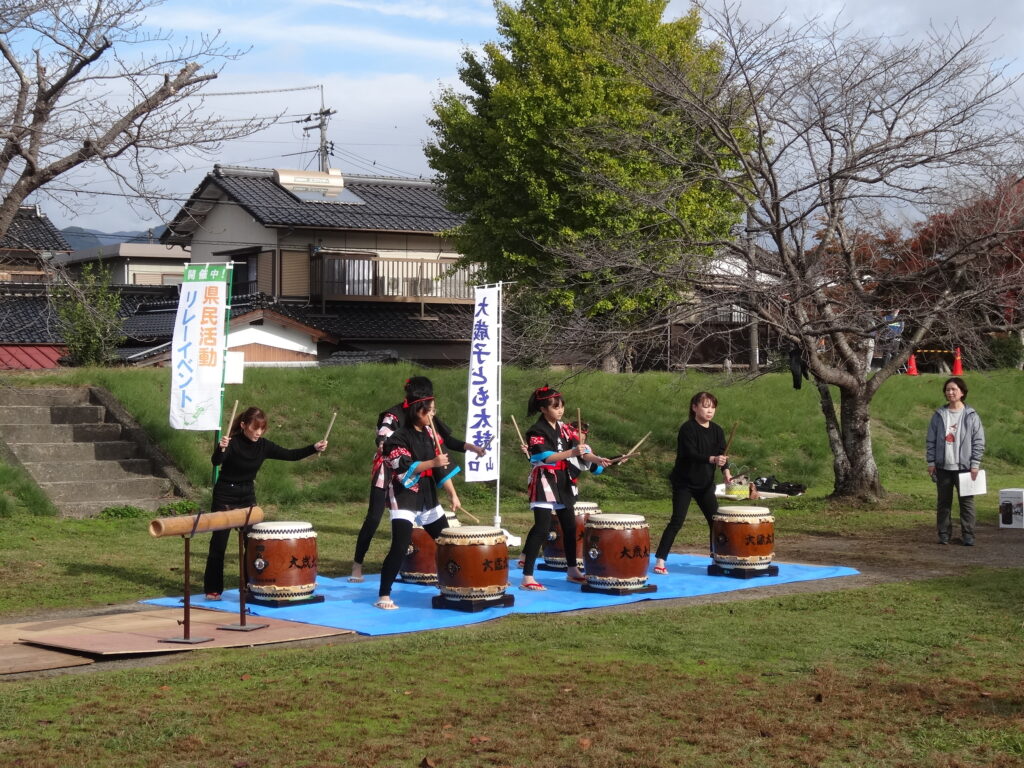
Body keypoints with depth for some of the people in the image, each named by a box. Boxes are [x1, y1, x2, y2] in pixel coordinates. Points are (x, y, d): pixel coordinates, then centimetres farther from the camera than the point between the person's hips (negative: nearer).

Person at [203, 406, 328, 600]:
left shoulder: (263, 445, -3)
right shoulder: (232, 443, -19)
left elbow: (290, 455, -3)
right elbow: (216, 462, -35)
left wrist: (314, 448, -16)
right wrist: (221, 449, -57)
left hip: (247, 496, 5)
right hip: (225, 496, -5)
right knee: (219, 543, -3)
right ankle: (212, 589, 4)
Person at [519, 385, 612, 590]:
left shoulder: (564, 429, 9)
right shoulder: (536, 432, -12)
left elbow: (580, 447, 1)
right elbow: (546, 457, -23)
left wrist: (596, 459, -18)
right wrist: (572, 453, -33)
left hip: (564, 483, 8)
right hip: (545, 483, -7)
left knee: (570, 526, 14)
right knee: (542, 528, -15)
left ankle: (572, 570, 29)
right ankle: (527, 578, -14)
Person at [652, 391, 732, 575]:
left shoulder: (717, 431, 5)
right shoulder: (688, 429, -14)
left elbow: (722, 454, -3)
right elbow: (690, 454, -26)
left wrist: (726, 471, -22)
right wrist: (712, 459, -41)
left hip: (705, 483, 6)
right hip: (684, 482, -6)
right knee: (677, 520, -10)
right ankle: (660, 560, -6)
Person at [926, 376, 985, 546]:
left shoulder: (971, 415, 0)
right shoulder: (939, 415, 5)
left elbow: (978, 441, 0)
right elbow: (930, 440, 7)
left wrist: (975, 464, -6)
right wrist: (931, 462, 1)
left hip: (964, 466, -2)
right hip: (943, 466, 2)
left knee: (966, 502, -1)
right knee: (943, 502, 7)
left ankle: (968, 535, 4)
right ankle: (944, 534, 14)